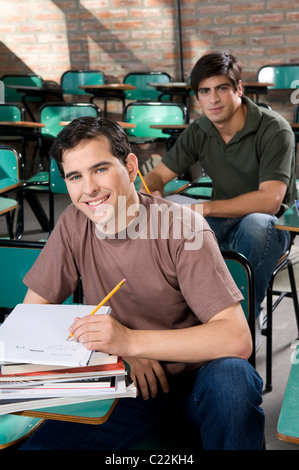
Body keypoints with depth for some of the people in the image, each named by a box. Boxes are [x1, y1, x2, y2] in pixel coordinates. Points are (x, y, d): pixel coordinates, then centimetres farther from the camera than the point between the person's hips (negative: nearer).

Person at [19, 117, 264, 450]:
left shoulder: (183, 228, -16)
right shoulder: (74, 223, -3)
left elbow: (237, 339, -22)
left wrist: (130, 340, -31)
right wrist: (115, 348, -15)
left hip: (194, 377, -2)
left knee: (231, 376, -35)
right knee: (37, 446, -20)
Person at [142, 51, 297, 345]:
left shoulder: (274, 130, -16)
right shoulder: (198, 132, 0)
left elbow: (270, 200, -26)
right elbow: (157, 175, 5)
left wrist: (204, 208, -31)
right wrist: (152, 195, -21)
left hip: (273, 224, -4)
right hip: (224, 220, 4)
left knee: (255, 224, -40)